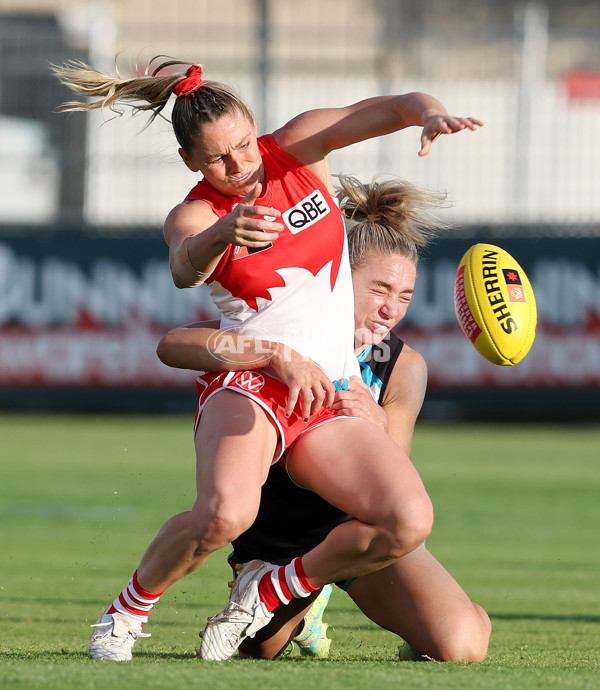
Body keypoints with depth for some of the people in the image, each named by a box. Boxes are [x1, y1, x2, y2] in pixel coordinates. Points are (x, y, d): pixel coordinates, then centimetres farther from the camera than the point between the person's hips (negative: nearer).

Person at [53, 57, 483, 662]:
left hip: (330, 399, 4)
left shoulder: (299, 147, 6)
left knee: (408, 522, -22)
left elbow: (395, 108, -3)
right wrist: (224, 233, -53)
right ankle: (129, 607, -6)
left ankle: (265, 592, 1)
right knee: (225, 513, -36)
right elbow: (186, 267, -28)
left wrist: (430, 112, -29)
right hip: (247, 384, -4)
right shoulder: (192, 216, -4)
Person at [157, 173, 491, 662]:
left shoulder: (405, 366, -11)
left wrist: (377, 429, -39)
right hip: (276, 538, 1)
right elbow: (172, 345, -35)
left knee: (460, 648, -23)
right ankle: (305, 601, 26)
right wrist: (277, 354, -48)